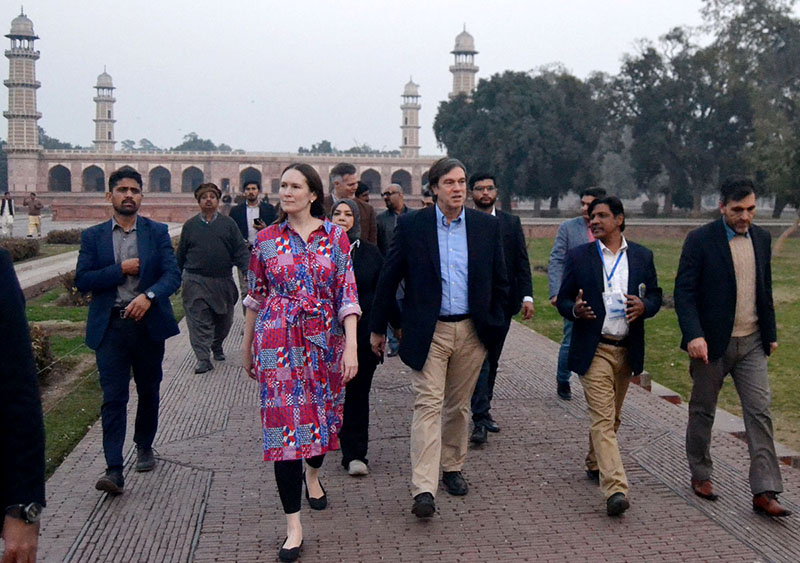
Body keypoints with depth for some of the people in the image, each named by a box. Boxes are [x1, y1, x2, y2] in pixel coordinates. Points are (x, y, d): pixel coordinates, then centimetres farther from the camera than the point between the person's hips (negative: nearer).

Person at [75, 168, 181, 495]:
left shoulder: (157, 232, 4)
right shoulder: (93, 236, 5)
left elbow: (172, 274, -7)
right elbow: (82, 280, -3)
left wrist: (148, 296, -24)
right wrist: (120, 269, -13)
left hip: (148, 323, 1)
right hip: (110, 326, -1)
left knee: (149, 391, 15)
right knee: (113, 397, -8)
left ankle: (144, 445, 37)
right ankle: (114, 470, -10)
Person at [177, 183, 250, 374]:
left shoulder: (228, 224, 6)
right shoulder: (190, 225, 7)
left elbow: (240, 251, 2)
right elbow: (180, 255, 13)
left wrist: (249, 270, -11)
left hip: (223, 281, 1)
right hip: (196, 281, -1)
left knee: (224, 319, 12)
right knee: (199, 322, -8)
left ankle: (217, 346, 38)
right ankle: (203, 359, -5)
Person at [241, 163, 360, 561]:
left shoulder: (335, 237, 0)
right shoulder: (266, 239, 2)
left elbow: (347, 293, -5)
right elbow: (255, 296, 10)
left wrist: (351, 346, -13)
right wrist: (247, 345, 13)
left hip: (324, 340, 1)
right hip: (278, 341, -1)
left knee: (323, 412, 15)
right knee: (284, 421, -6)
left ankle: (312, 474, 49)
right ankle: (293, 526, 0)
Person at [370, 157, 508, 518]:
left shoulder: (487, 226, 4)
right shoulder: (411, 225, -3)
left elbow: (499, 281, 13)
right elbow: (389, 278, 2)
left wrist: (494, 325, 10)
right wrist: (377, 327, 4)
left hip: (471, 330, 3)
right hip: (428, 332, -3)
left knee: (459, 405, 14)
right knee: (428, 404, -9)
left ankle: (452, 468, 32)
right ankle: (423, 489, -12)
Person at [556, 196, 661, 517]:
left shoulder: (642, 256, 8)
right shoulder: (579, 256, 1)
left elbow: (655, 296, 12)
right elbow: (562, 300, 3)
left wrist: (644, 307, -11)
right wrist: (575, 310, -20)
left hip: (627, 350, 4)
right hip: (594, 349, -3)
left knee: (611, 416, 17)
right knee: (602, 418, -12)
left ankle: (595, 464, 41)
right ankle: (615, 489, -18)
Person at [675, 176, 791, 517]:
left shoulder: (761, 239, 7)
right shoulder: (700, 240, -10)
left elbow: (765, 289, 16)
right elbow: (684, 292, -14)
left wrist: (771, 333, 16)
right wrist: (693, 335, -24)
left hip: (752, 343, 4)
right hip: (712, 343, -4)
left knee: (759, 412, -3)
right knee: (703, 411, 10)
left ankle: (764, 492, -1)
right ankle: (700, 475, 29)